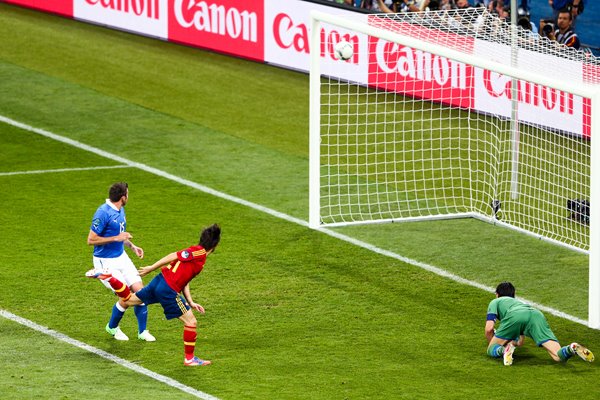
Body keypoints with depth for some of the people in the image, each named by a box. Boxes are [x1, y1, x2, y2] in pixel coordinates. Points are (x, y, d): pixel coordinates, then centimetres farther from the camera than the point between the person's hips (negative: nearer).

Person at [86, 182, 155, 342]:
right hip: (106, 262, -8)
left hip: (121, 257, 8)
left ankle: (142, 331, 12)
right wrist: (116, 238, -24)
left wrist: (132, 246, 8)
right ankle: (112, 327, 18)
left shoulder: (120, 210, 7)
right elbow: (91, 240, -21)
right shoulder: (103, 213, -21)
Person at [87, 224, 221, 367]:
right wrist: (152, 268, -13)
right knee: (191, 322, -2)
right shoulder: (199, 252, -11)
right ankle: (189, 358, 4)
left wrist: (191, 303, 17)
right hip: (168, 289, -9)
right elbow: (174, 256, -16)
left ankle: (108, 278, 16)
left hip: (160, 281, 9)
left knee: (126, 301, 25)